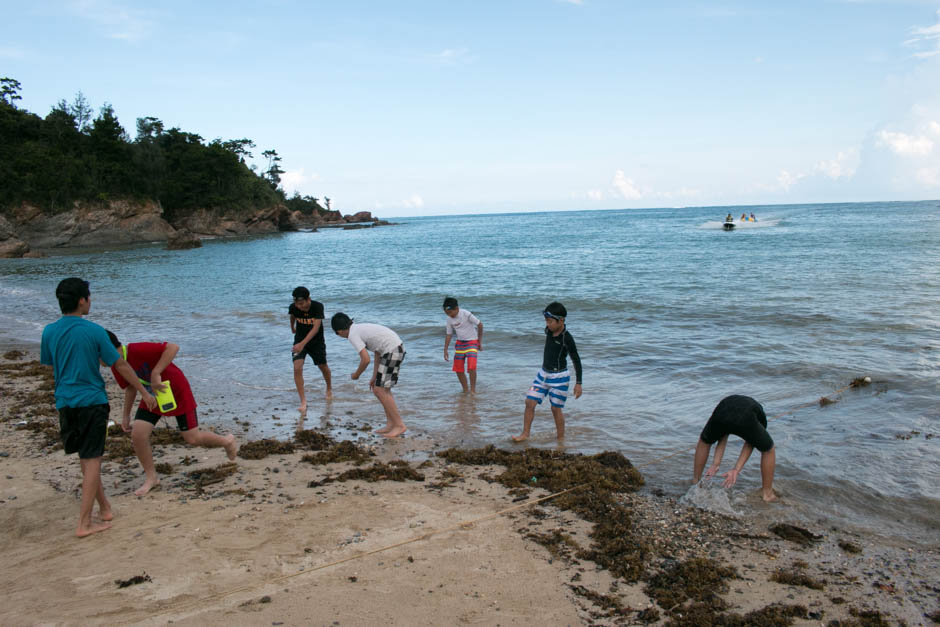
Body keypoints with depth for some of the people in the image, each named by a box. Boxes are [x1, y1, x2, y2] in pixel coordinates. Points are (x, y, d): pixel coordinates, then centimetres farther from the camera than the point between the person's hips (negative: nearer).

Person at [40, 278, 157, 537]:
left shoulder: (49, 332, 1)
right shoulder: (94, 331, -11)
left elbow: (50, 366, 14)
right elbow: (120, 365, -6)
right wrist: (144, 392, 3)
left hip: (65, 403, 5)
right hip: (92, 401, -5)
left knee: (86, 458, 16)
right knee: (92, 460, 1)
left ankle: (104, 508, 25)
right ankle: (84, 523, 3)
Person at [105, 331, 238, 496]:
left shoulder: (138, 350, -31)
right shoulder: (116, 369, -5)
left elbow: (173, 347, -38)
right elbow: (130, 388, 11)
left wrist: (155, 373, -42)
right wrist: (126, 416, 10)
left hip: (177, 393, -7)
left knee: (192, 439, -1)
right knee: (137, 435, -9)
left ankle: (227, 441, 28)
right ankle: (151, 478, 10)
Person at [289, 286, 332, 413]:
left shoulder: (318, 307, -27)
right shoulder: (293, 307, -17)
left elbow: (316, 328, -34)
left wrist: (303, 344, -44)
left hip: (316, 341, -1)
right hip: (299, 340, 1)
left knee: (323, 367, 14)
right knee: (297, 368, -17)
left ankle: (329, 388, 45)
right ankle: (303, 401, -12)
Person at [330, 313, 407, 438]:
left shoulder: (353, 335, -9)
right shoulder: (361, 328, 19)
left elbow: (366, 360, -16)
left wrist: (356, 375, 3)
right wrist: (374, 377, 19)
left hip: (392, 351, -10)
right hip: (398, 347, 10)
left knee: (380, 391, -5)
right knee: (382, 389, 16)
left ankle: (399, 425, -2)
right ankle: (390, 423, 18)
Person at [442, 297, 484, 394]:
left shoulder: (466, 314, -20)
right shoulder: (449, 319, -3)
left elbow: (480, 325, -12)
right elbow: (448, 334, 7)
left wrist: (480, 342, -6)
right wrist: (445, 350, 5)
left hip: (472, 342, -6)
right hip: (460, 343, 6)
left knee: (471, 367, -20)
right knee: (458, 369, 2)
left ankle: (473, 389, -4)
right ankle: (465, 390, 17)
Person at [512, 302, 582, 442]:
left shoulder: (567, 338, -19)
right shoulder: (548, 331, 0)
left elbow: (576, 361, -12)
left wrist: (578, 383, -12)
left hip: (559, 377, -6)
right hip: (543, 374, 6)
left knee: (556, 408, 2)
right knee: (529, 402, 1)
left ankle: (561, 438, 18)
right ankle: (525, 433, 10)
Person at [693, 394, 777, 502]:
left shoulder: (727, 401, 42)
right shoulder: (759, 412, 39)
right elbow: (750, 445, 29)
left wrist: (715, 464, 26)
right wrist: (736, 470, 24)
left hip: (720, 416, 2)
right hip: (745, 420, -2)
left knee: (704, 441, 35)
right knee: (768, 449, 28)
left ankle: (695, 482, 40)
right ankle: (767, 493, 36)